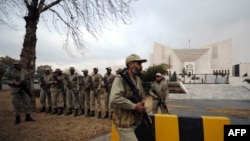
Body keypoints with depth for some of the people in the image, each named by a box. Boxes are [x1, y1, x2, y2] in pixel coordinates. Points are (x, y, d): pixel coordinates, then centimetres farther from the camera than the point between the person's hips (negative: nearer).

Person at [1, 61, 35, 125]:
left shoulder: (25, 72, 7)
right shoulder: (10, 72, -4)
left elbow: (30, 80, 17)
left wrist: (31, 88, 8)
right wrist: (13, 82, -17)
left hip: (25, 90, 3)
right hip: (16, 91, -3)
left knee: (27, 103, 5)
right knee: (16, 105, 2)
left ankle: (28, 117, 19)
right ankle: (17, 119, 17)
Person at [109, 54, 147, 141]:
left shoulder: (138, 80, 8)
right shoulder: (120, 79, -18)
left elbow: (142, 96, 22)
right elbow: (114, 99, -31)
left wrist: (141, 105, 4)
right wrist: (134, 106, -24)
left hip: (134, 123, 8)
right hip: (124, 123, -8)